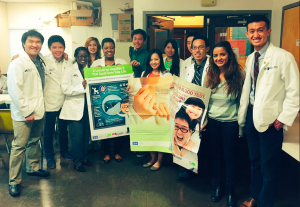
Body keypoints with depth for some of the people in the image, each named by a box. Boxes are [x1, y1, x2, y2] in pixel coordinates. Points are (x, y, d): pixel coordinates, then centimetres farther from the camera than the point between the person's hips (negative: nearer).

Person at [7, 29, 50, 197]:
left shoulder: (41, 62, 9)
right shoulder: (17, 64, -12)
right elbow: (15, 91, -17)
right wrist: (27, 112, -17)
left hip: (39, 111, 7)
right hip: (23, 114, -7)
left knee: (35, 141, 19)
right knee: (19, 146, -1)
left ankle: (33, 168, 37)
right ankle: (14, 181, 11)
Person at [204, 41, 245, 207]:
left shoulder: (238, 75, -9)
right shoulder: (210, 75, 0)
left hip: (231, 123, -3)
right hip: (213, 121, 3)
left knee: (230, 157, 8)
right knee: (215, 154, 15)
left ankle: (230, 191, 27)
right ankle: (217, 186, 35)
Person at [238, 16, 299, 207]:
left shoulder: (283, 57, -13)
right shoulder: (250, 59, 7)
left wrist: (284, 118, -15)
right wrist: (243, 114, 6)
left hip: (270, 119, -6)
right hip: (251, 116, 6)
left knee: (269, 166, 8)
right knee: (254, 161, 21)